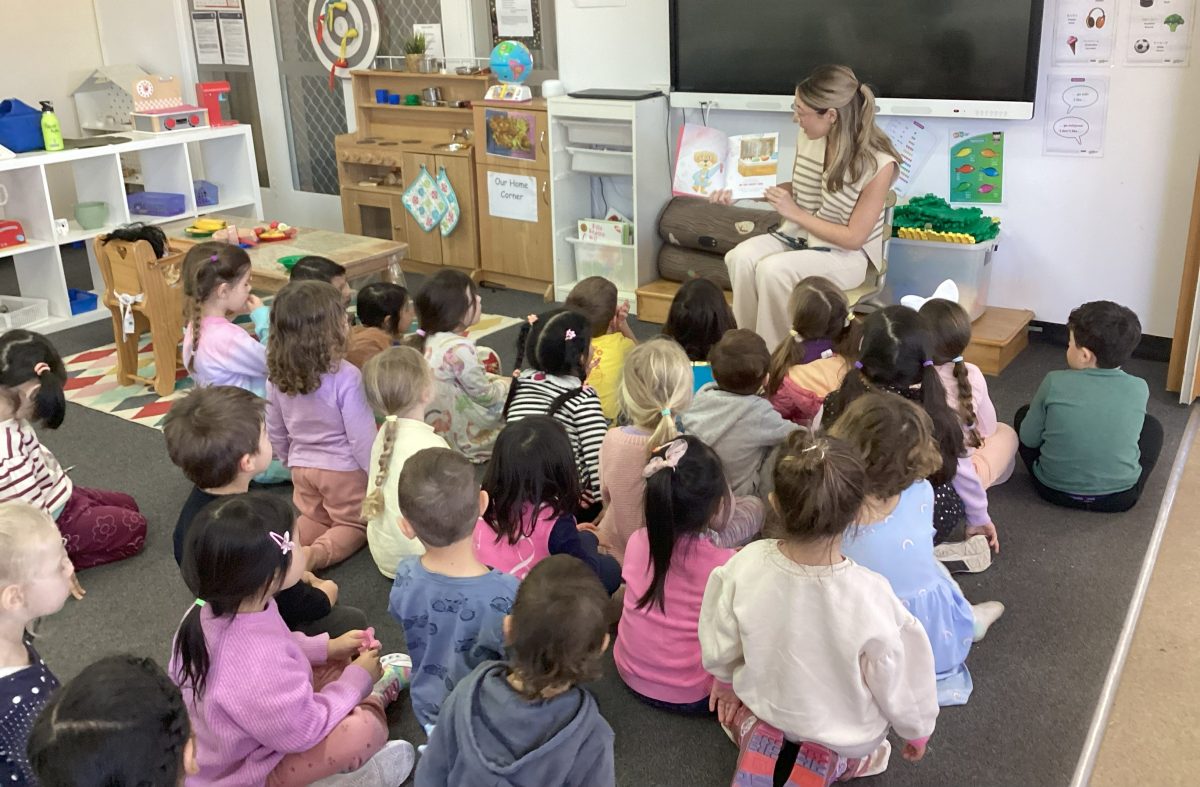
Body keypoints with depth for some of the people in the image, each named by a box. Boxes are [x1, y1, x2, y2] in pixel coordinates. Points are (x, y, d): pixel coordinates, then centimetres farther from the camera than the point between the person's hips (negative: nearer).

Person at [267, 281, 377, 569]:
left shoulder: (278, 375, -7)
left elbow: (275, 431, 5)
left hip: (303, 467, 5)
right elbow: (362, 436, -20)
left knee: (313, 519, 25)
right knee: (356, 523, 13)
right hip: (344, 469, -5)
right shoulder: (345, 377, -26)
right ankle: (313, 555, -15)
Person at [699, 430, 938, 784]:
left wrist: (725, 677, 14)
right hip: (848, 732, -2)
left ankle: (759, 735, 11)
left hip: (766, 703, 3)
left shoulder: (746, 565, -29)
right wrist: (917, 728, 4)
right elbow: (895, 680, -18)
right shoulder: (871, 597, -37)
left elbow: (719, 646, -10)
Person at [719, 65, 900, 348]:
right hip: (798, 235, 6)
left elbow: (853, 238, -19)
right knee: (742, 256, -24)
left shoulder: (879, 164, -22)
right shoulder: (808, 138, -5)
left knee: (773, 269, -32)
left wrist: (795, 213, -20)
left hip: (846, 254, -6)